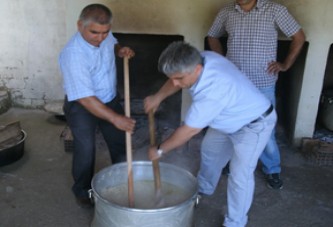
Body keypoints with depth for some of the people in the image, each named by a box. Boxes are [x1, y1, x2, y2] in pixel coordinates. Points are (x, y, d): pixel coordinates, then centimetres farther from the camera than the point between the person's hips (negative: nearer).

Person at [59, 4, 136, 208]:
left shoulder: (104, 36, -12)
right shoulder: (73, 54, -33)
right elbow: (85, 98, -36)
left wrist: (121, 50, -10)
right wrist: (115, 118, -40)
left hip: (110, 100, 7)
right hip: (81, 107, -6)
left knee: (120, 144, 16)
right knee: (85, 150, 2)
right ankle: (83, 190, 30)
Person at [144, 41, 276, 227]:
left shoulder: (212, 89, -43)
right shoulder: (201, 59, -19)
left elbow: (190, 130, -32)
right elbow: (176, 80, 5)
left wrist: (160, 150, -19)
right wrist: (158, 97, -6)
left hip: (254, 124, -9)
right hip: (232, 119, 9)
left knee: (240, 176, -8)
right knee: (210, 151, 23)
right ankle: (204, 190, 47)